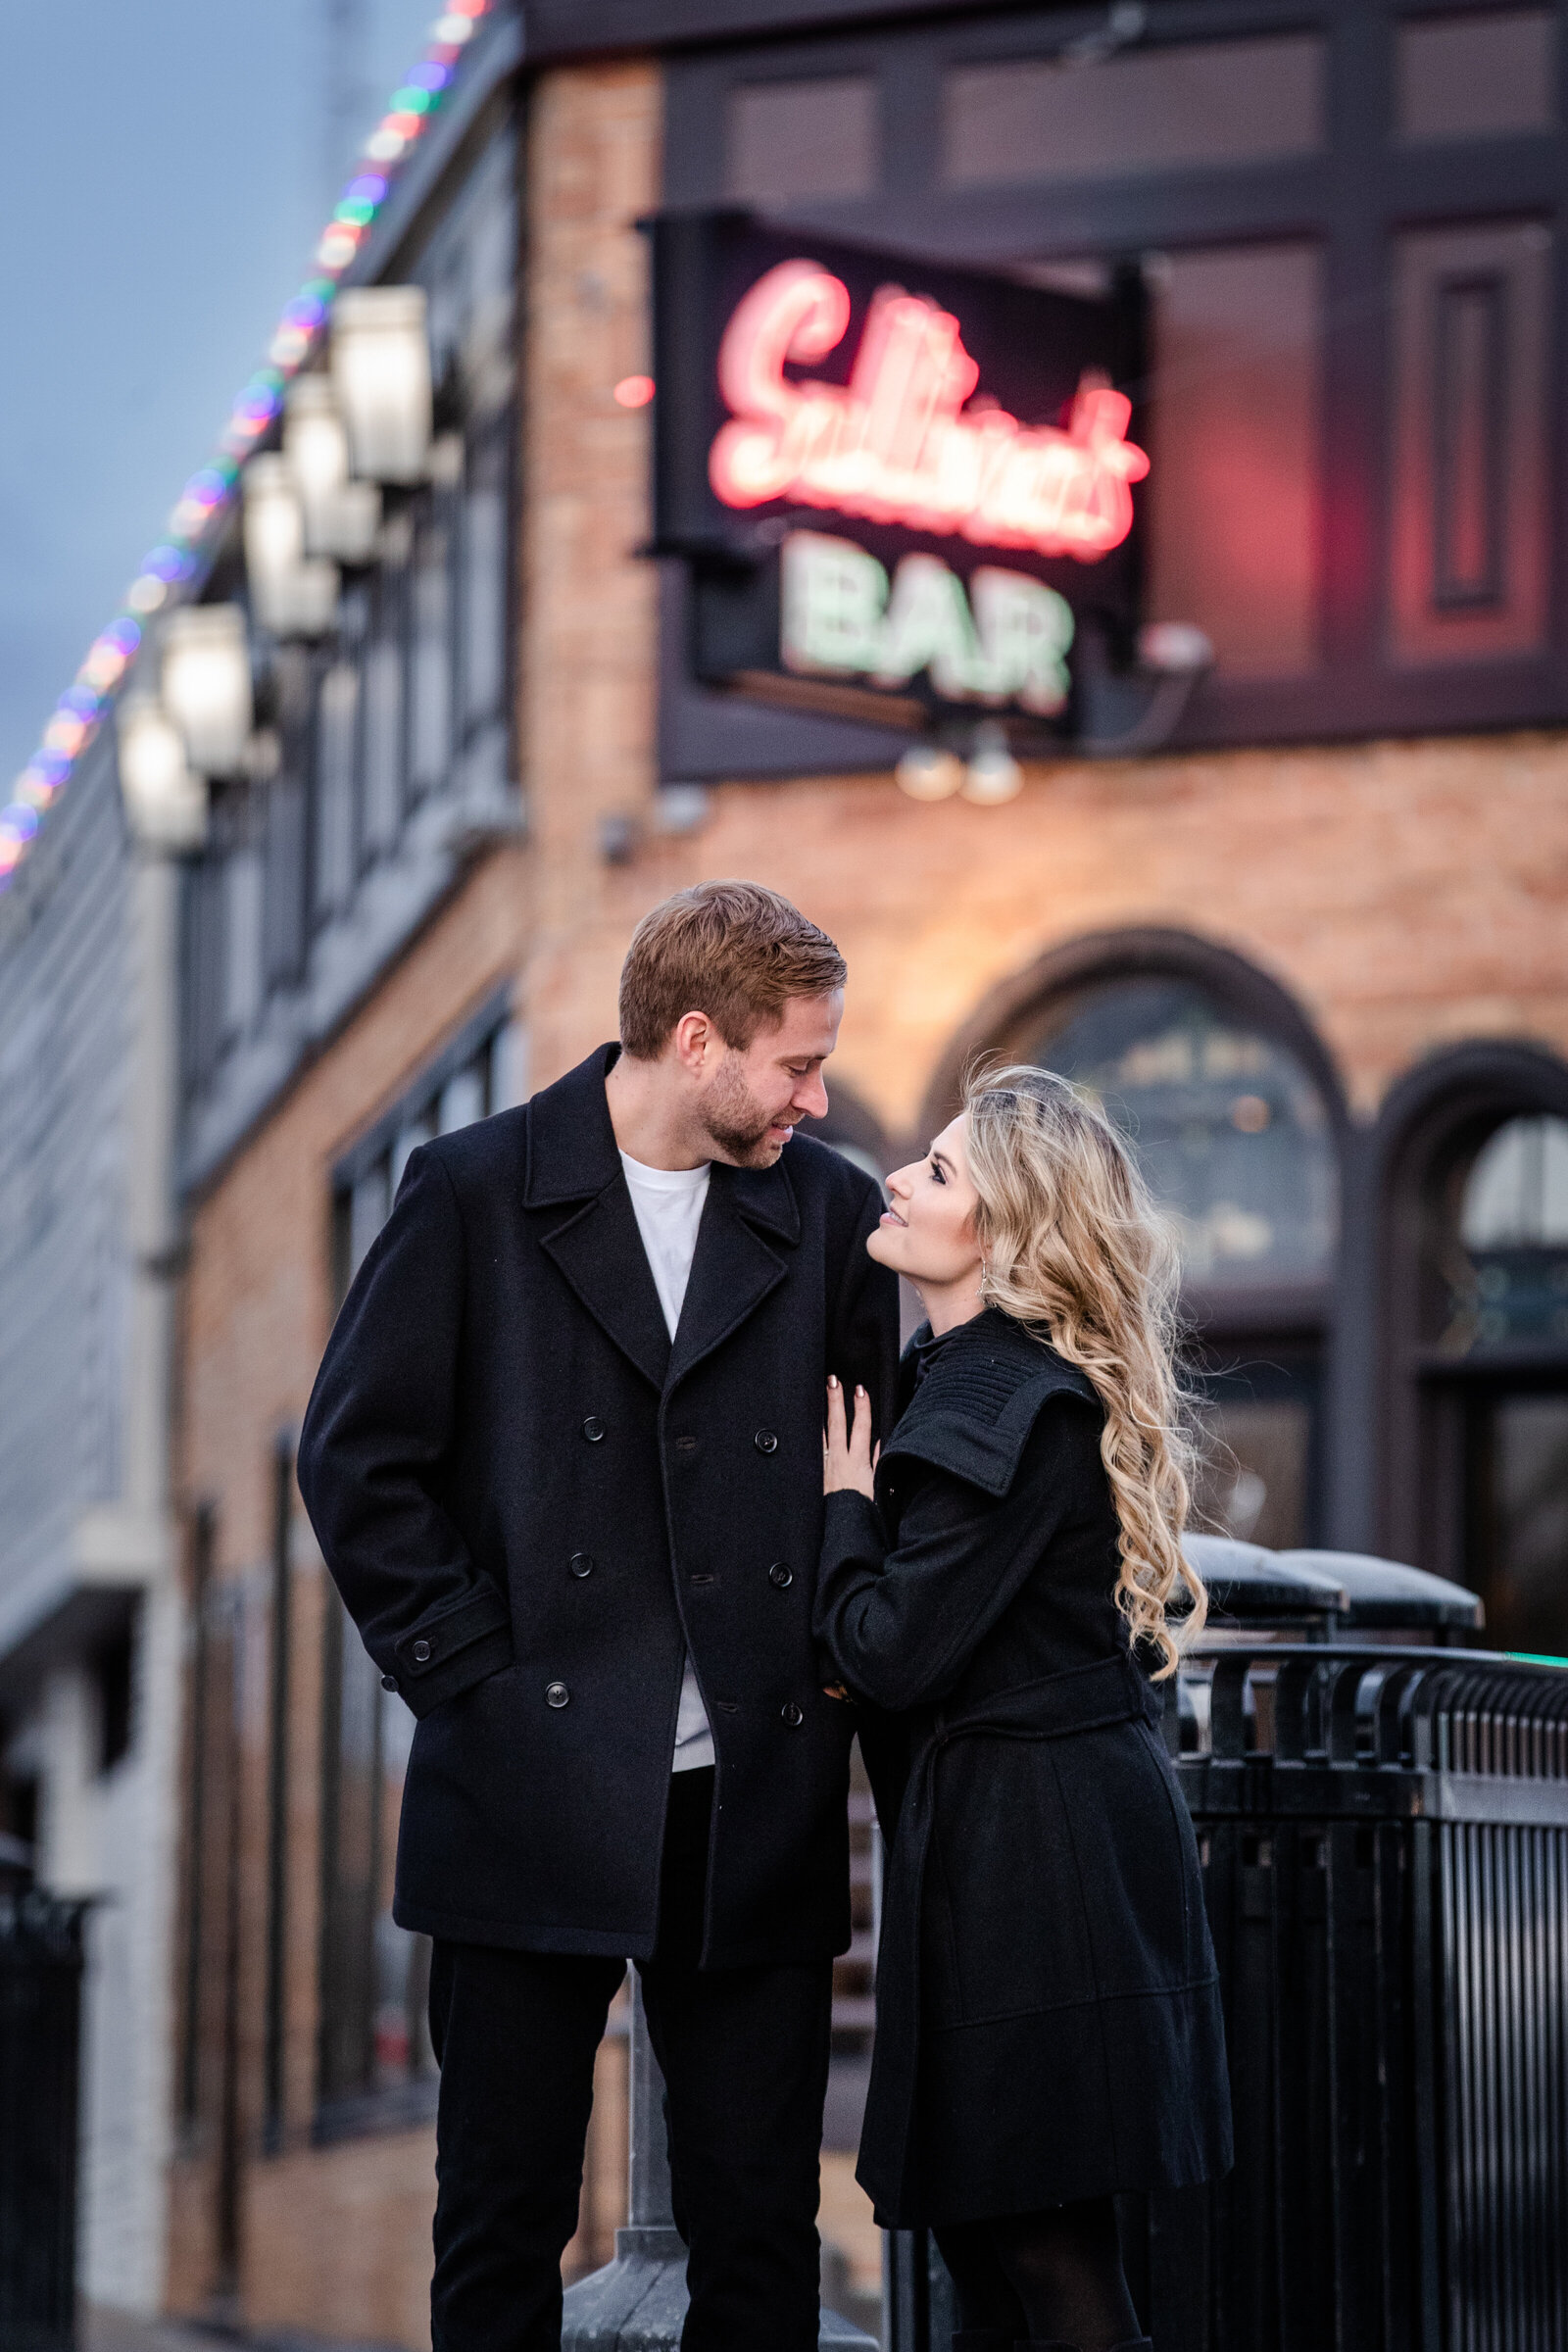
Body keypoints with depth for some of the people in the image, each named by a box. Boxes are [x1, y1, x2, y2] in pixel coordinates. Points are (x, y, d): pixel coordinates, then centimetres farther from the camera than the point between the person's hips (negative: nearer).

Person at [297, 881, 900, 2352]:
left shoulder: (829, 1213, 8)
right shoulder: (477, 1191, -1)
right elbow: (357, 1458, -1)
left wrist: (827, 1680, 1)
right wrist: (467, 1671, -6)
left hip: (755, 1811, 2)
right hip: (533, 1788, -2)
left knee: (760, 2234, 5)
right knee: (500, 2229, 4)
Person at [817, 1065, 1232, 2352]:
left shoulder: (1011, 1408, -17)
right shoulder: (974, 1377, 13)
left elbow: (893, 1652, -19)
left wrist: (847, 1504, -4)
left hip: (1025, 1844, -10)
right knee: (983, 2240, 13)